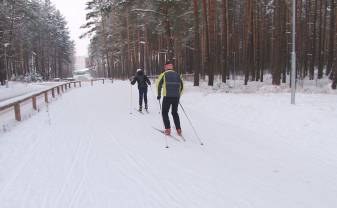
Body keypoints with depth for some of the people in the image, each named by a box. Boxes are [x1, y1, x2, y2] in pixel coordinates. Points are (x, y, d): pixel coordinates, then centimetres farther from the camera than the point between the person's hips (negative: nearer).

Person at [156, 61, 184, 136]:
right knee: (175, 112, 18)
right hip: (176, 97, 4)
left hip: (167, 97, -4)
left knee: (164, 112, 10)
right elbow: (182, 86, 15)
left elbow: (159, 84, -3)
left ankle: (168, 129, 0)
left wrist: (159, 95, 7)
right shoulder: (177, 74, 13)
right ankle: (178, 129, 12)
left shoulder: (164, 74, 3)